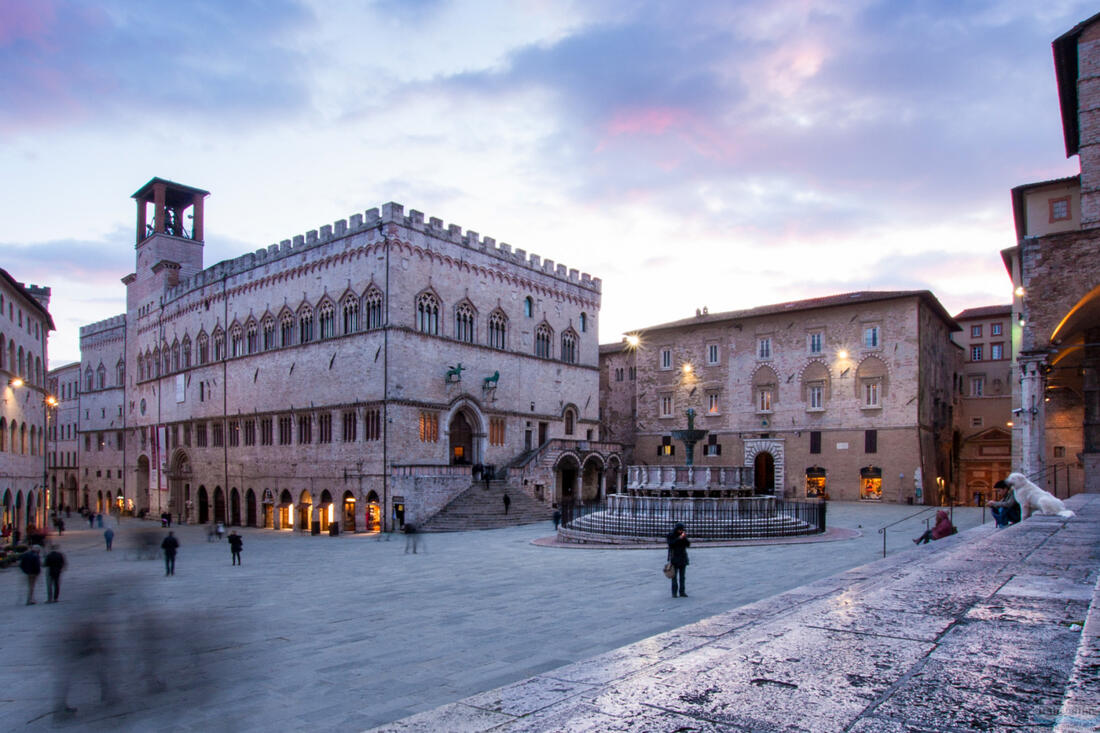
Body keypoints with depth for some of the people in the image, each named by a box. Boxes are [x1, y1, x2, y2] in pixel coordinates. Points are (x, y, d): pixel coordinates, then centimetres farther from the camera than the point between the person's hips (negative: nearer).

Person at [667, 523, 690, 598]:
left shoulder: (683, 535, 6)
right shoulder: (670, 535, -5)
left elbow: (688, 545, 0)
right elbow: (671, 544, -18)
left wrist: (685, 538, -15)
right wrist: (679, 538, -23)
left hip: (683, 559, 4)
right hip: (674, 559, -4)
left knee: (682, 576, 3)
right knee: (674, 576, -5)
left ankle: (682, 592, 6)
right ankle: (674, 593, -2)